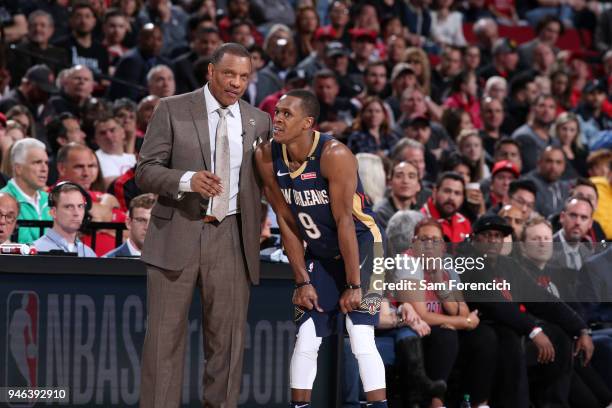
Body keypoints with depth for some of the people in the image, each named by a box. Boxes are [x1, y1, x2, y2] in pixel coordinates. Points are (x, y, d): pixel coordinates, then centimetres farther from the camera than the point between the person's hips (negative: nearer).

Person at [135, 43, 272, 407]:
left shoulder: (259, 122, 10)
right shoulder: (173, 111, 0)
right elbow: (146, 171, -5)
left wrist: (255, 231, 10)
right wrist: (188, 180, -22)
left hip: (231, 237, 3)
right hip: (177, 234, -3)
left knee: (227, 335, 3)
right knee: (166, 335, -2)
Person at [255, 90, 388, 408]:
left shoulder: (334, 155, -26)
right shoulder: (267, 158, -9)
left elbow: (344, 221, -25)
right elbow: (287, 223, -2)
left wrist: (353, 285, -23)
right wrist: (302, 281, -4)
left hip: (360, 245, -6)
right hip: (318, 254, 6)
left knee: (361, 339, -15)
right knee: (306, 339, 2)